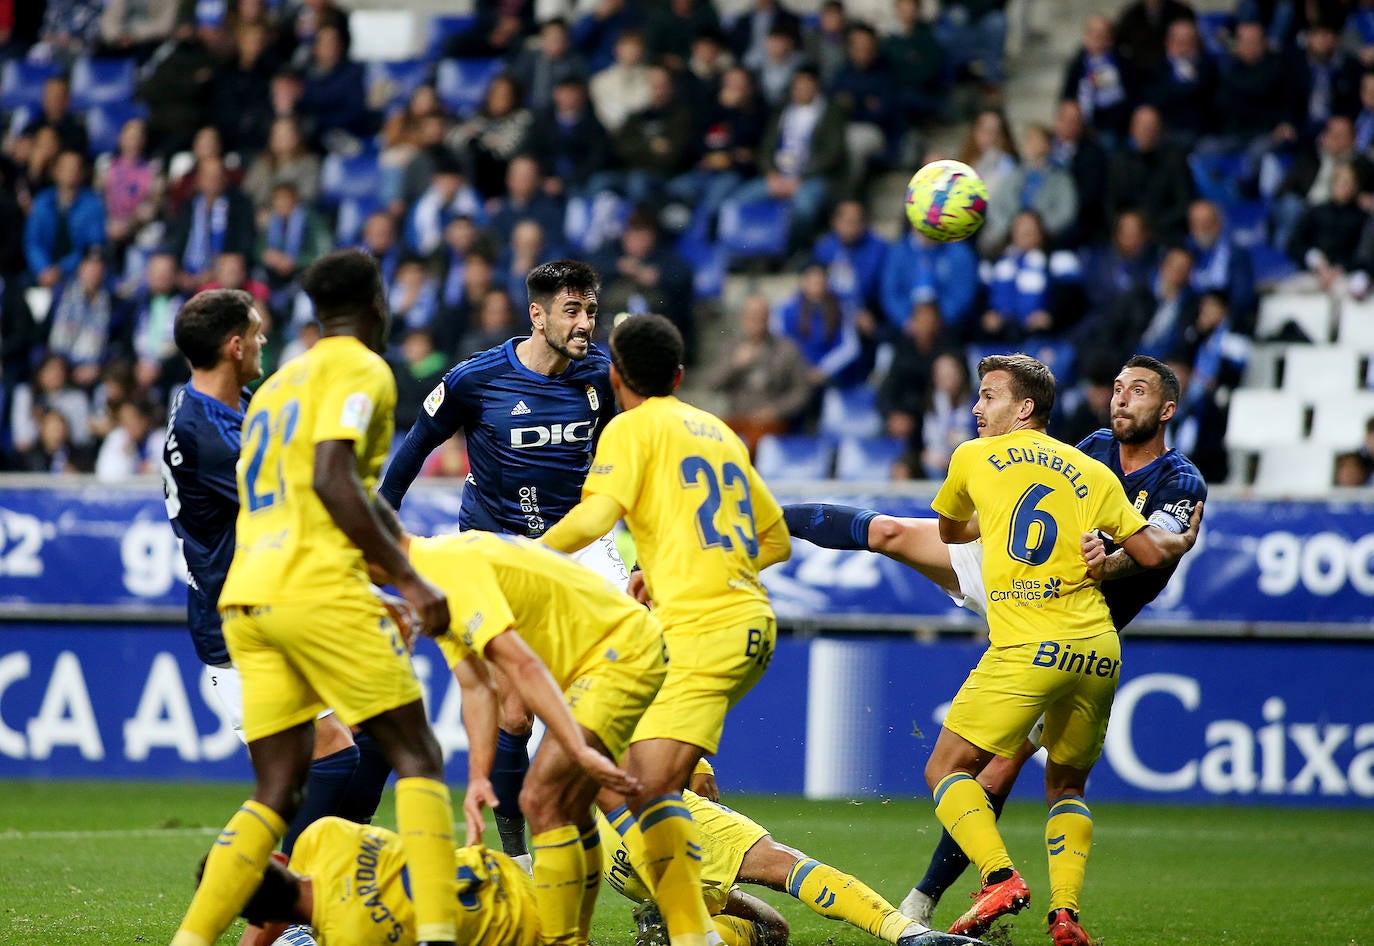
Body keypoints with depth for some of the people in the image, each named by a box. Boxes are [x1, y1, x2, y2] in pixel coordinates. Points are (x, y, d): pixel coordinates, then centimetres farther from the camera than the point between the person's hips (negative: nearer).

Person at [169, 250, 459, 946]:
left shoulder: (277, 385, 26)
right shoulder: (361, 369, 0)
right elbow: (332, 479, -15)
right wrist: (406, 579, -15)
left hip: (246, 600, 8)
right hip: (321, 591, -8)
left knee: (278, 791, 8)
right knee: (417, 759, -3)